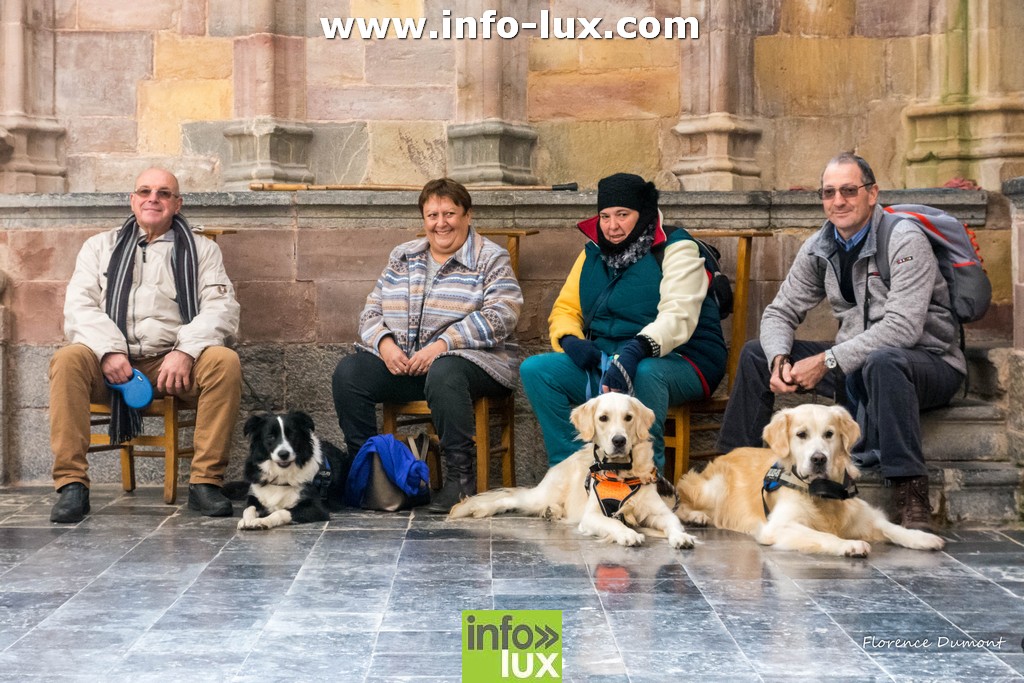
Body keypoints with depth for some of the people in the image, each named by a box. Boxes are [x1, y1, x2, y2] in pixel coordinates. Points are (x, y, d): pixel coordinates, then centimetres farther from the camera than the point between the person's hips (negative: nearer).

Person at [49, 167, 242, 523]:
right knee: (68, 359, -30)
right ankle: (72, 485, -28)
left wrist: (186, 351, -18)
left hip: (174, 363, 0)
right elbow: (79, 306, 6)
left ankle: (205, 481, -25)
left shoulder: (202, 250, 16)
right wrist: (109, 351, -14)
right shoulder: (100, 247, 19)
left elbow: (221, 307, 1)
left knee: (224, 361, -30)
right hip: (110, 362, 1)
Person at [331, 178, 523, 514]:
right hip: (399, 361, 5)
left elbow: (500, 317, -12)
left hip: (470, 358, -5)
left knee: (443, 374, -39)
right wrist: (384, 343, -8)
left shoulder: (491, 259, 3)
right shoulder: (402, 257, 19)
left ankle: (461, 479, -31)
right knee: (348, 372, -18)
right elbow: (372, 310, 15)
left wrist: (442, 345, -21)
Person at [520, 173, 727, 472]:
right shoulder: (594, 253, 13)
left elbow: (678, 318, -21)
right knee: (535, 369, -15)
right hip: (604, 361, 6)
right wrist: (569, 340, -8)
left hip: (676, 361, -6)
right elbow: (565, 309, 17)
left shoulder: (675, 249, -6)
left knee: (645, 372, -41)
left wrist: (637, 350, -40)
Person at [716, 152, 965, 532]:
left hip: (927, 362, -7)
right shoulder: (819, 248, 3)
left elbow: (903, 327, -27)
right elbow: (780, 312, 6)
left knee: (882, 361, -42)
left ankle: (911, 497, -39)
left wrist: (827, 361, -30)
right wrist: (779, 360, -17)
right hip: (855, 364, 7)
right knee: (757, 354, -1)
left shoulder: (904, 241, -17)